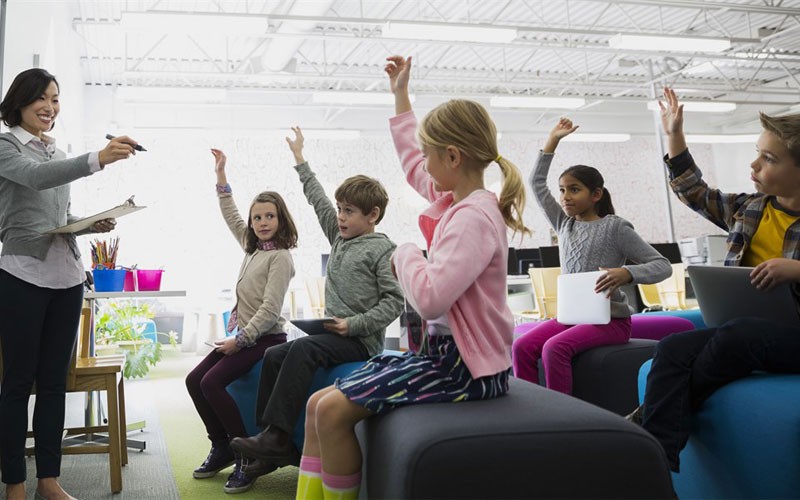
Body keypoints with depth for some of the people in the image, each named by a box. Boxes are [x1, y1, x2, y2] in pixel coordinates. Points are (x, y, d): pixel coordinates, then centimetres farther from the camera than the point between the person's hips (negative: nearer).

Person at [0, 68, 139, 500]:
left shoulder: (58, 153, 17)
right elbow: (35, 177, -24)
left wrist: (91, 224, 3)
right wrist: (97, 159, -38)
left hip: (67, 276, 6)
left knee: (54, 380, 9)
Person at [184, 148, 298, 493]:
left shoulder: (280, 257, -12)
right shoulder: (253, 248, 11)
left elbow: (270, 308, -19)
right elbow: (230, 217, 23)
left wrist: (240, 340, -19)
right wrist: (221, 178, 19)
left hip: (265, 338, -9)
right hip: (244, 335, 9)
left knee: (212, 382, -22)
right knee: (194, 380, 1)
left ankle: (247, 457, -11)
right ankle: (222, 448, 13)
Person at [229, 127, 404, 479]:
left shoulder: (382, 249, -8)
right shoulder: (339, 238, 15)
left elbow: (394, 301, -14)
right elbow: (317, 200, 23)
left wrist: (354, 324, -21)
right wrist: (300, 160, 28)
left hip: (361, 340, -8)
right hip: (334, 332, 9)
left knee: (302, 349, -30)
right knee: (274, 356, -4)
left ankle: (276, 436, -26)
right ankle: (279, 447, -4)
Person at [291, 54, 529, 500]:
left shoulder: (474, 216, -21)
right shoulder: (453, 199, 8)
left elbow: (430, 297, -31)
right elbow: (412, 164, 27)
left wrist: (406, 255, -12)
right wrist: (400, 95, 32)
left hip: (467, 366, -10)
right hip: (445, 350, 10)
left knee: (333, 410, -19)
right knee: (319, 404, 5)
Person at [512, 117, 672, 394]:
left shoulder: (614, 227, -5)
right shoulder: (564, 224, 11)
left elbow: (663, 265, -8)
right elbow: (537, 184, 15)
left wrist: (626, 273, -28)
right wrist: (553, 139, 14)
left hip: (610, 319, -6)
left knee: (555, 348, -30)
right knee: (522, 346, -18)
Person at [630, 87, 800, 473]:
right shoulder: (749, 208, 15)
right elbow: (696, 194, 26)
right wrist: (674, 135, 24)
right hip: (739, 328, 5)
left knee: (738, 335, -37)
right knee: (672, 349, -25)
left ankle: (651, 418, -19)